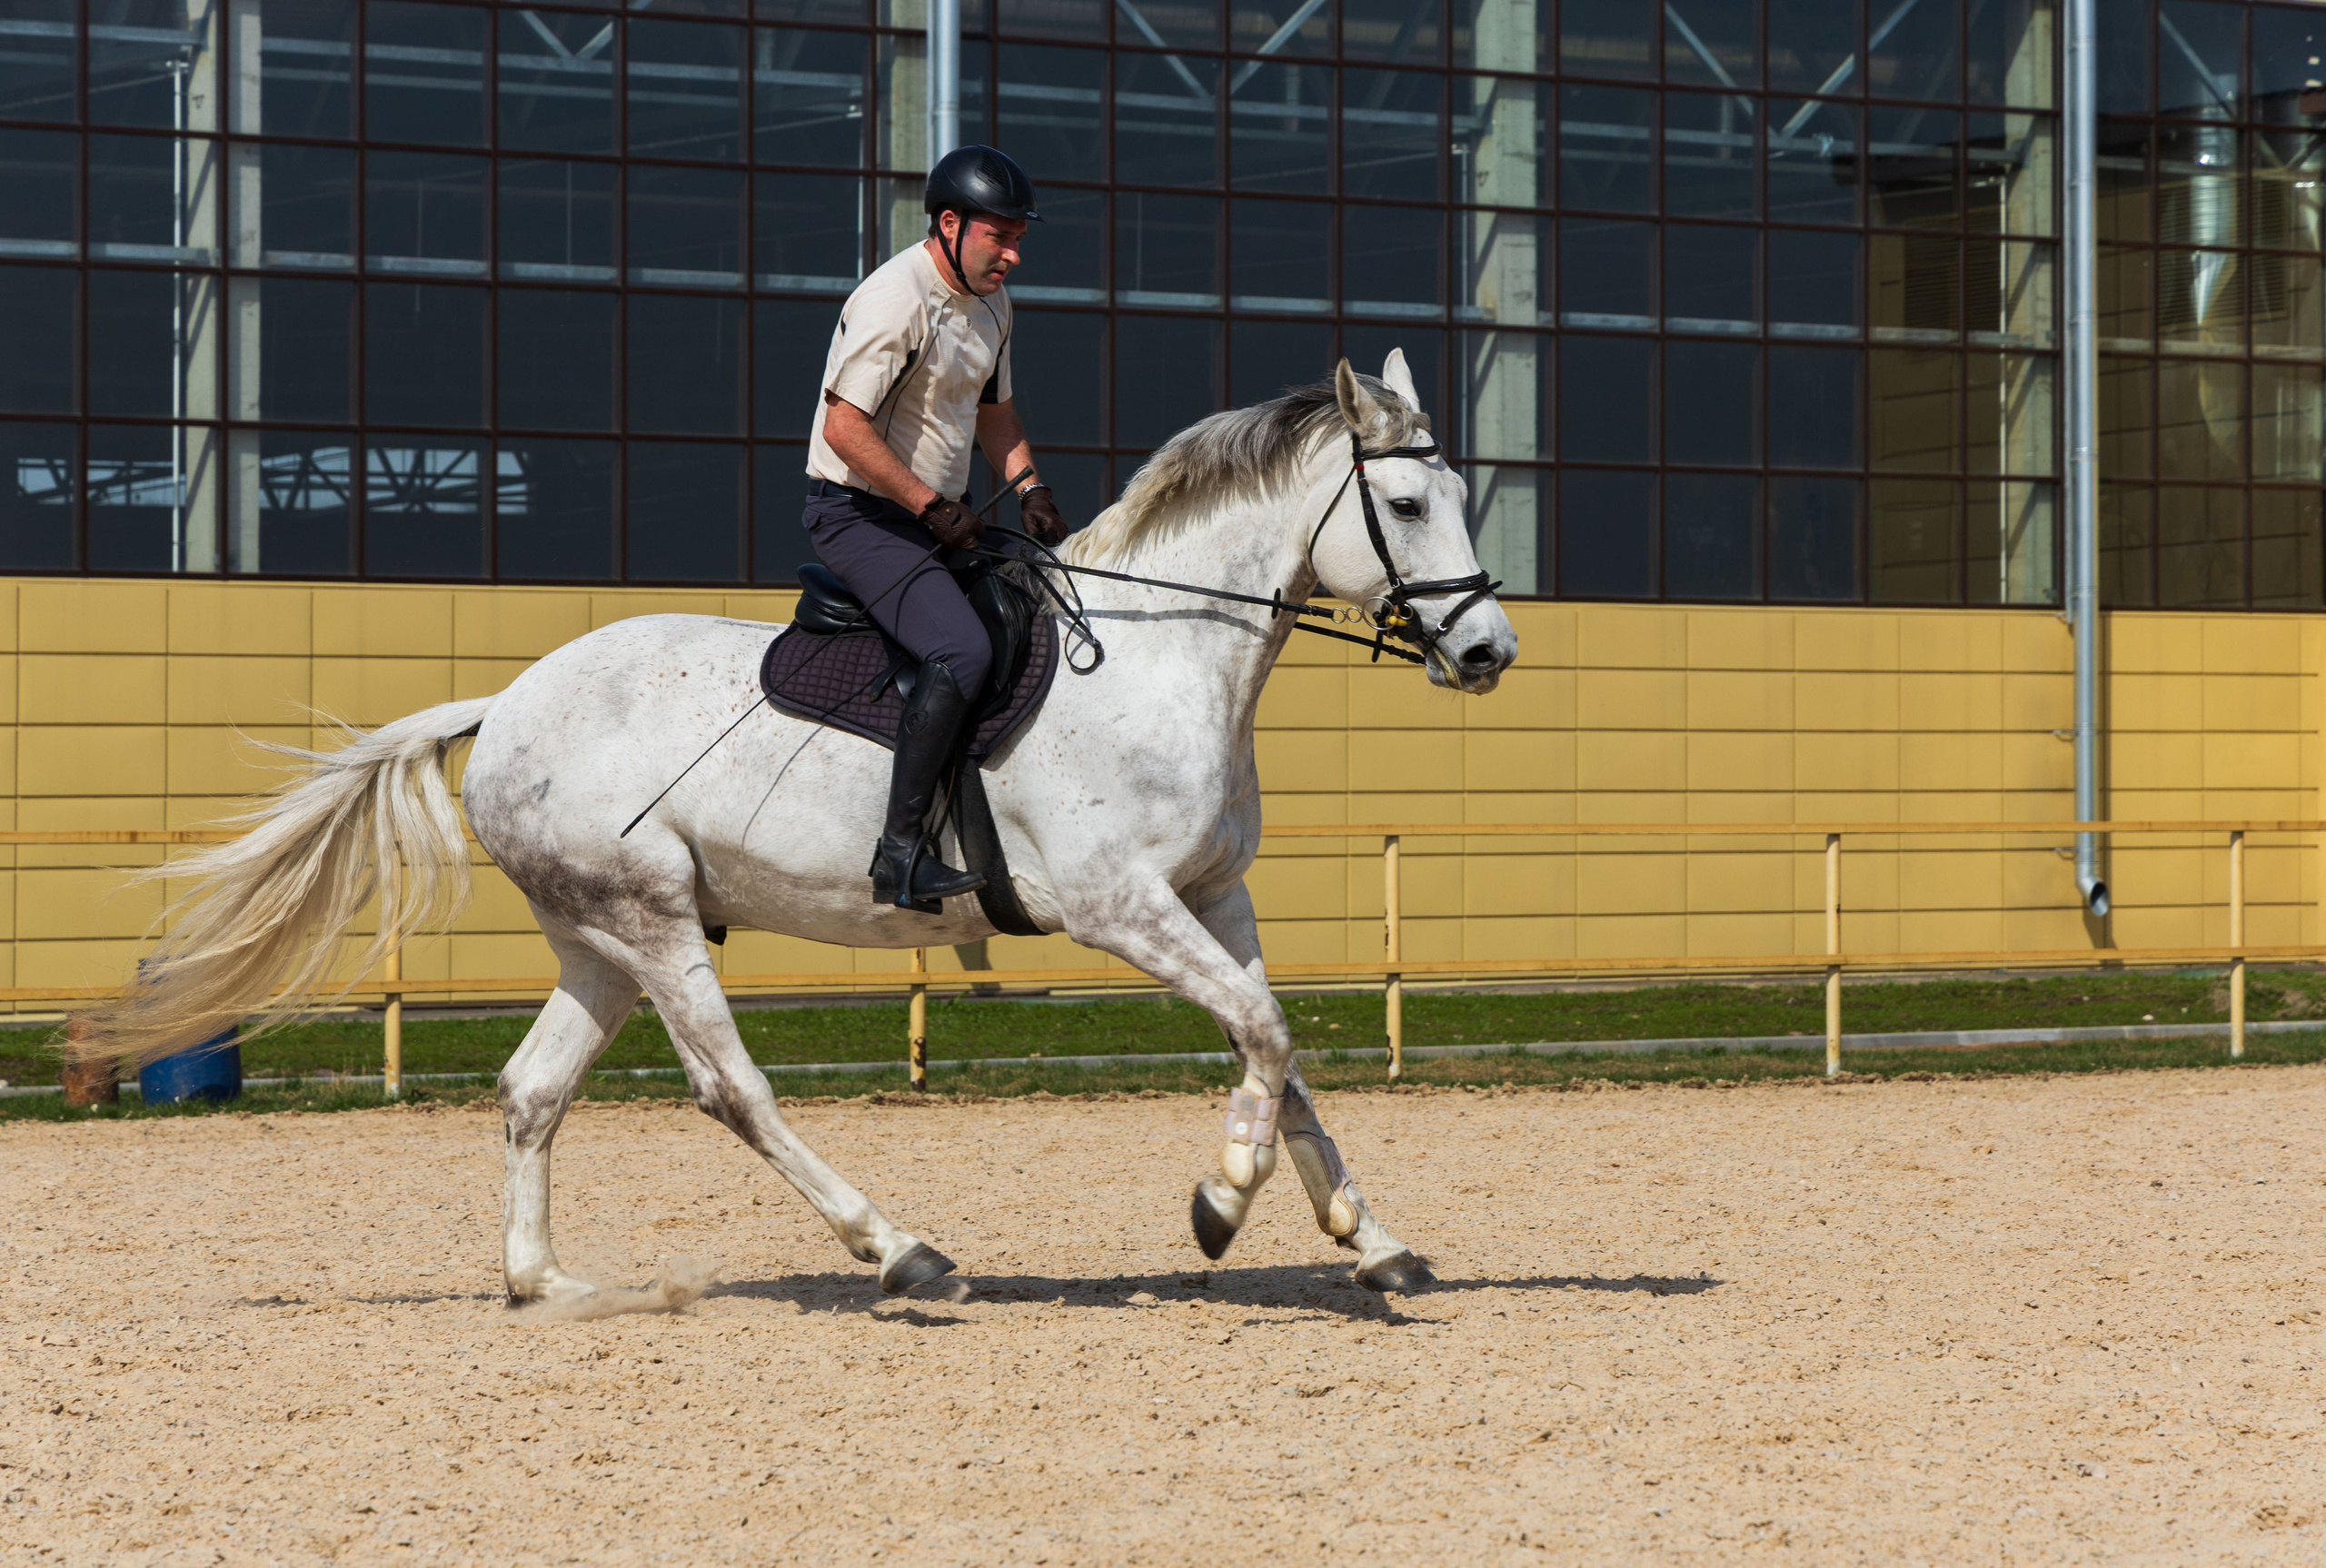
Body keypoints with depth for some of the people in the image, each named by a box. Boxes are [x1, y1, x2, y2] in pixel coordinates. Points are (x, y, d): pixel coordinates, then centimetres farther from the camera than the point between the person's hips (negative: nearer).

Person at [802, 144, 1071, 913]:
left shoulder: (990, 300, 10)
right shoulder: (896, 298, -19)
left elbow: (994, 409, 24)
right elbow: (845, 427, -25)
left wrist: (1029, 487, 7)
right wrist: (932, 508, -21)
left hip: (937, 519, 10)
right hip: (858, 514, -10)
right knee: (963, 650, -27)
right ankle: (901, 850, -29)